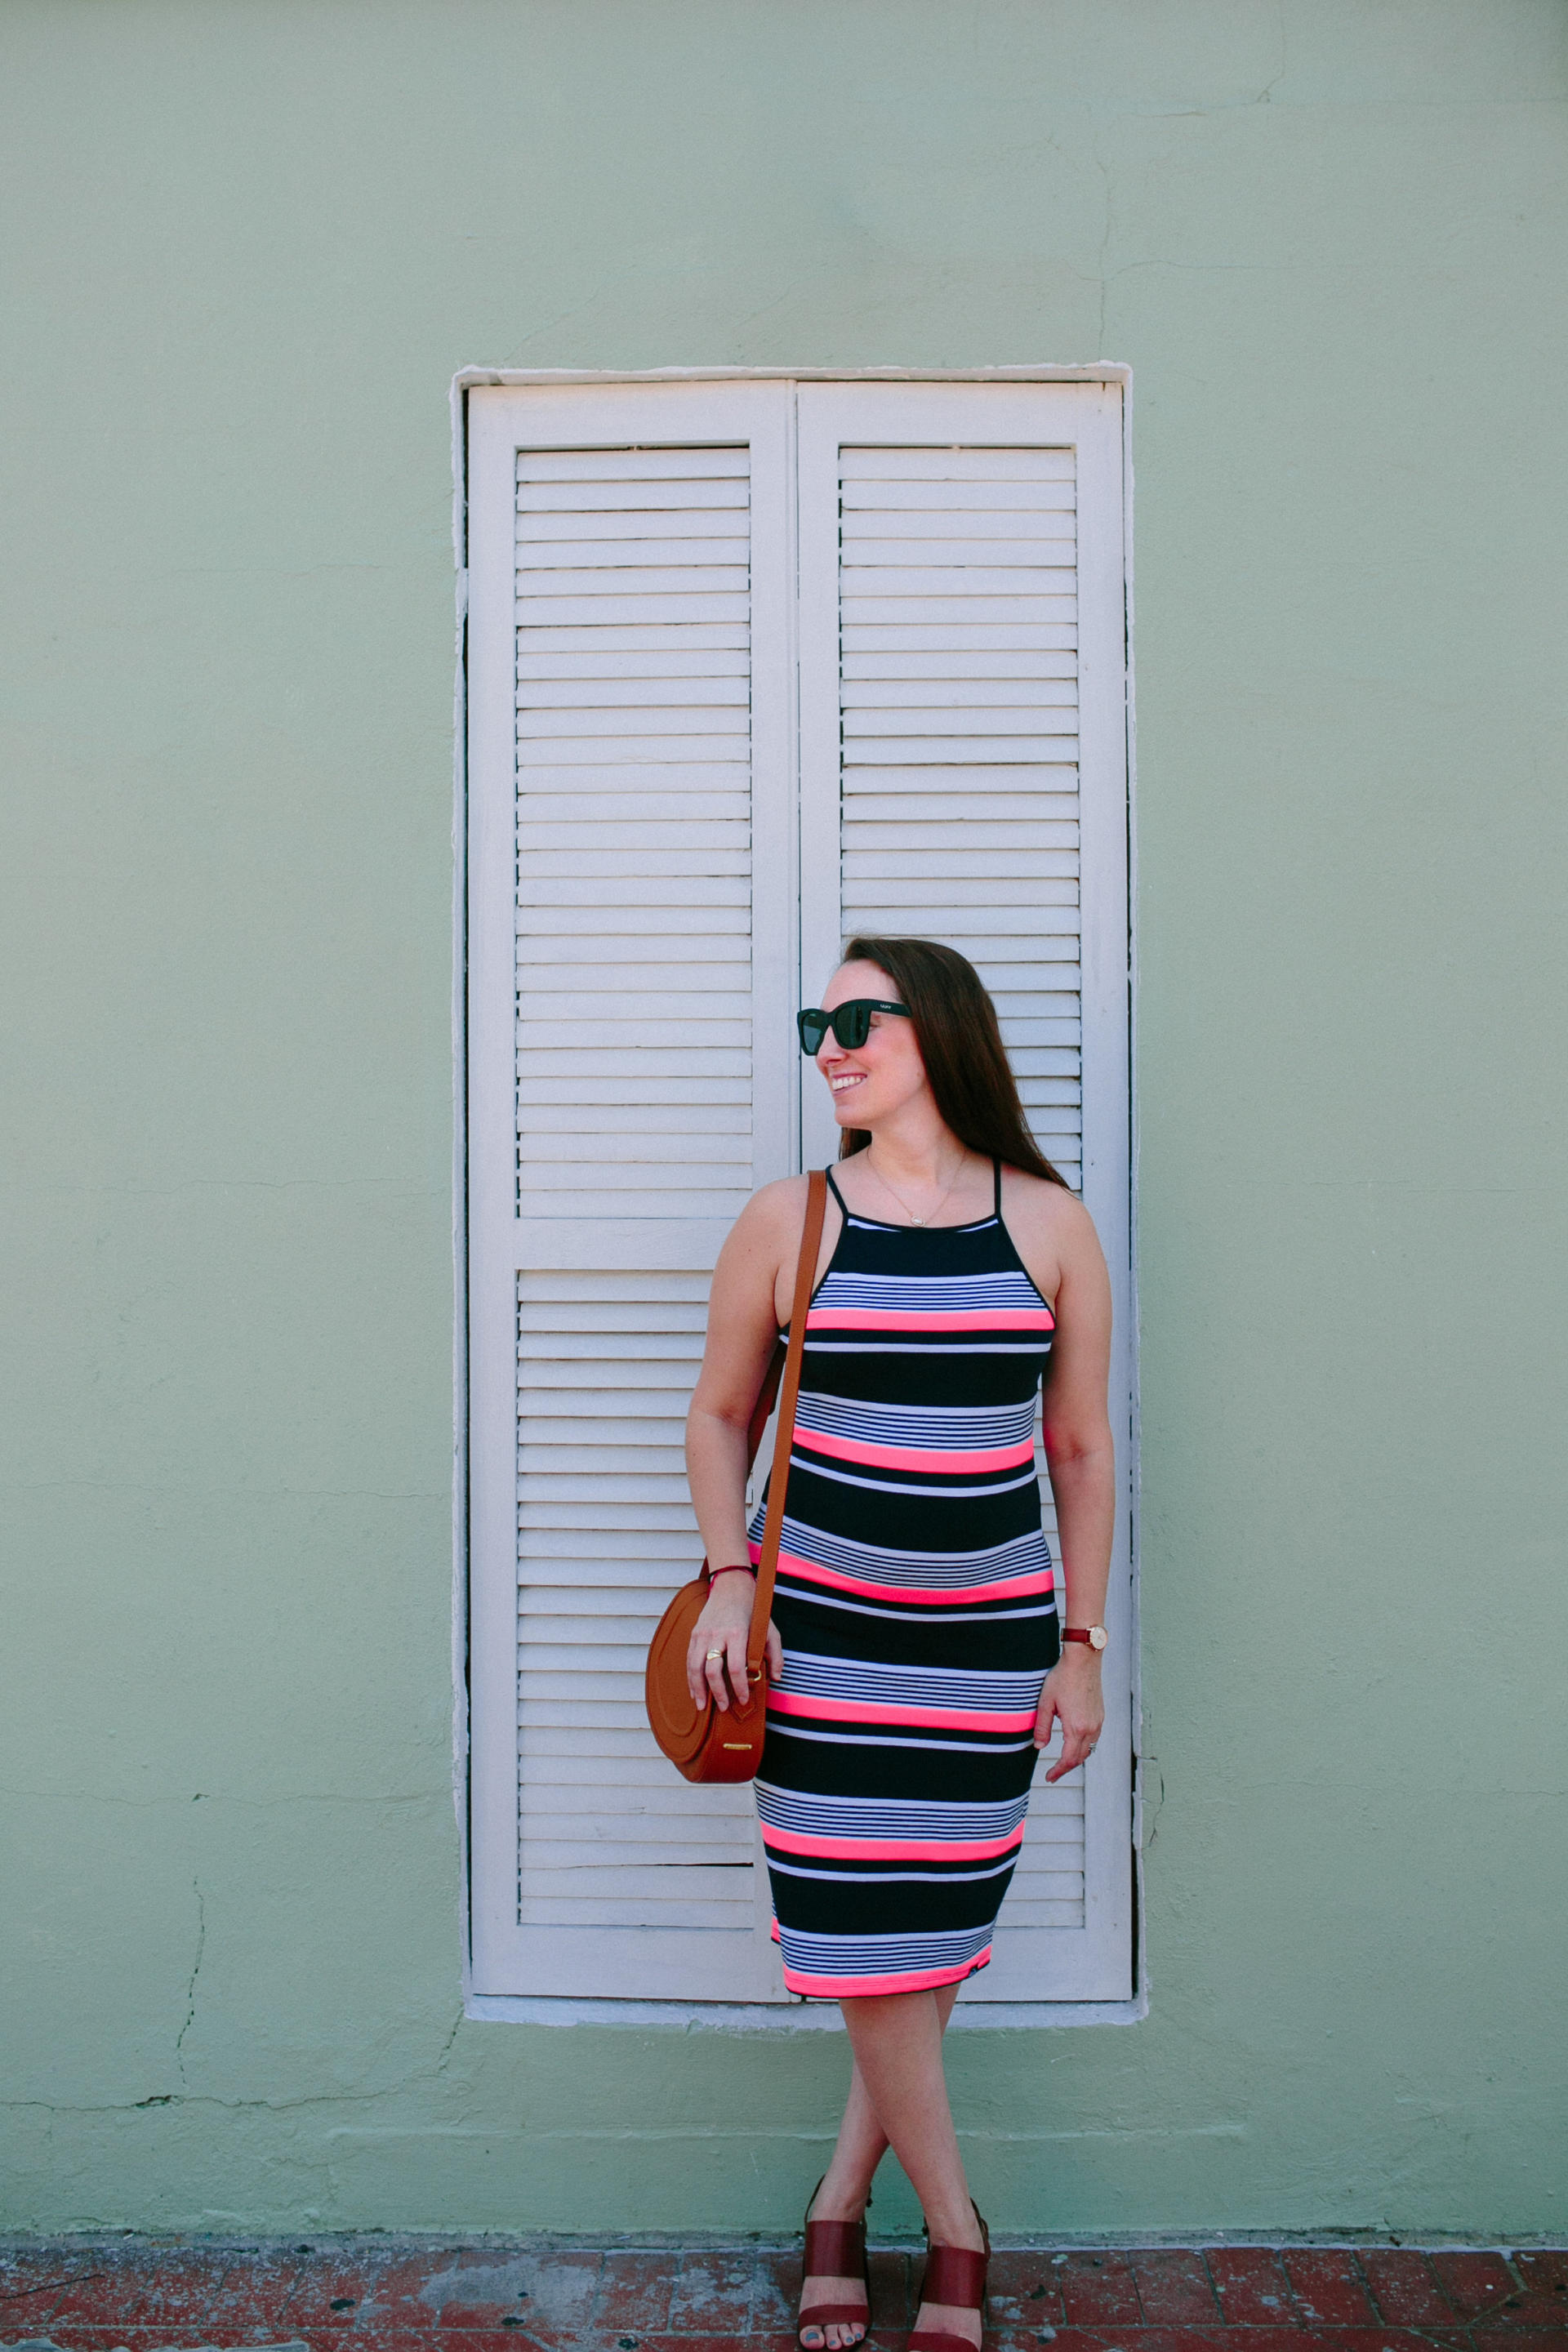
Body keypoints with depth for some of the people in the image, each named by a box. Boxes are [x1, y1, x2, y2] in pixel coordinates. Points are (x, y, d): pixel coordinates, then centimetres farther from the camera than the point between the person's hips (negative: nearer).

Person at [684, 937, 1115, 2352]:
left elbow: (1082, 1448, 6)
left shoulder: (1050, 1225, -1)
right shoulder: (788, 1222, -2)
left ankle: (840, 2208, 29)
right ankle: (955, 2234, 25)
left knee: (940, 1921, 7)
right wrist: (729, 1579, -4)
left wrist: (1081, 1644, 5)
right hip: (822, 1624, -1)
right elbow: (720, 1416, 9)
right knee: (864, 1931, 2)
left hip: (990, 1630, 1)